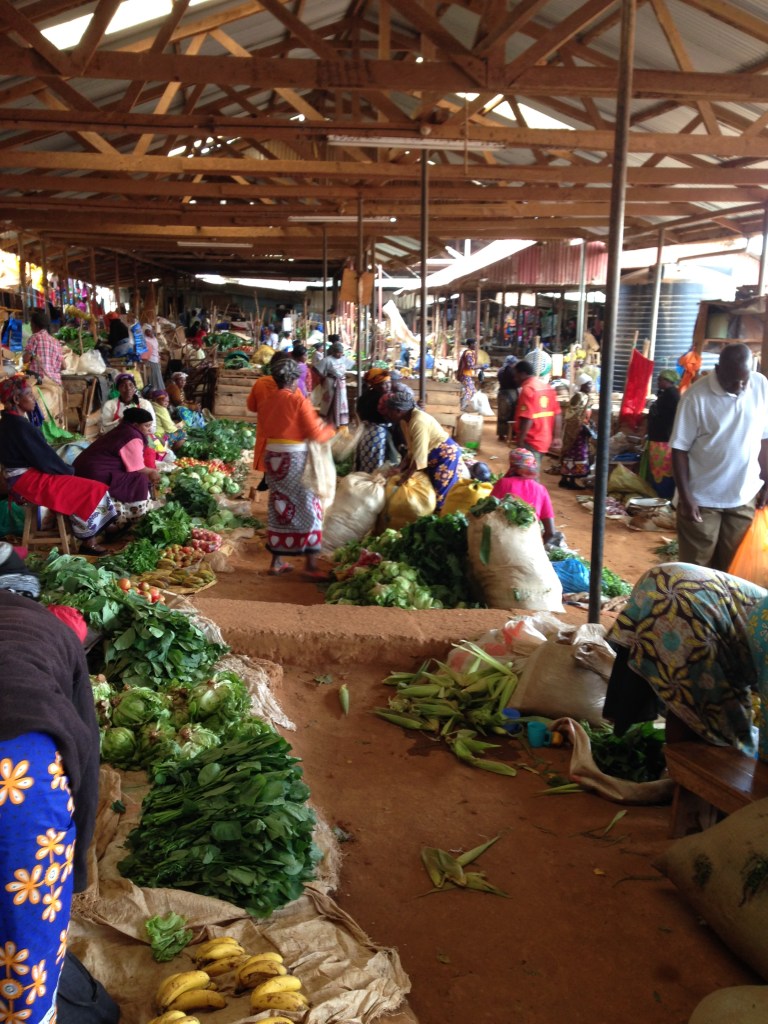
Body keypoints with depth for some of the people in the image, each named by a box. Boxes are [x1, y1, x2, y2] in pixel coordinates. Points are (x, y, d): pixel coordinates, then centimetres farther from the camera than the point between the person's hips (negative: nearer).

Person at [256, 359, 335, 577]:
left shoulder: (266, 398, 4)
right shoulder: (298, 401, -13)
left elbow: (262, 429, 10)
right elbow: (315, 433, -10)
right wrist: (329, 430, 8)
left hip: (271, 455, 6)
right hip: (294, 457, -6)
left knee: (279, 507, 15)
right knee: (308, 508, 4)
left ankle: (277, 561, 18)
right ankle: (311, 563, 1)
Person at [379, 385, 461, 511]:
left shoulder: (418, 422, -31)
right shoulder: (405, 420, -2)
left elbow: (418, 458, -30)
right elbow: (411, 450, 3)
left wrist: (403, 479, -25)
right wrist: (400, 468, -6)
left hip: (446, 455, -9)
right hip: (433, 456, 9)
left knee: (438, 494, -6)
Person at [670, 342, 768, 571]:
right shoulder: (697, 396, -16)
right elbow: (679, 449, -12)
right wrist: (685, 496, -15)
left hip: (744, 497, 4)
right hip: (702, 498, -3)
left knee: (731, 566, 13)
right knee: (695, 568, 5)